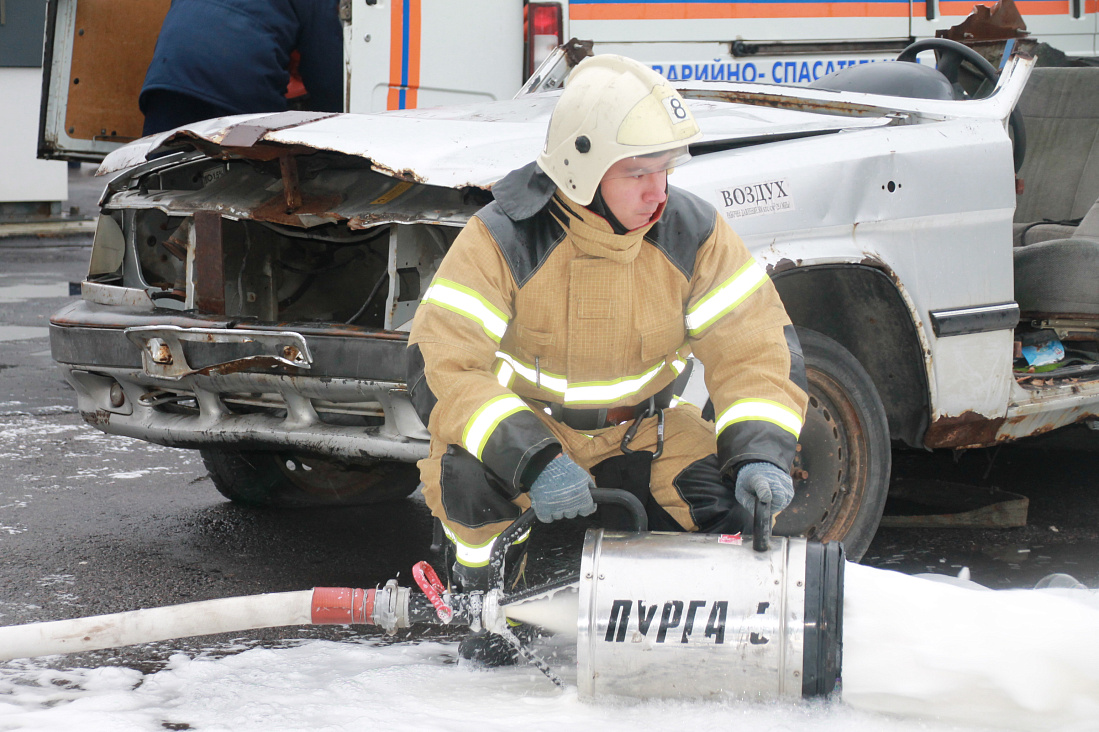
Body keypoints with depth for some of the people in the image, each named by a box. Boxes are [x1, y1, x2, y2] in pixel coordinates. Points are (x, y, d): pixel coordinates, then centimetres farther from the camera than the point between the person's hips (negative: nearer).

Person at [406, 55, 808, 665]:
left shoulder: (693, 234, -14)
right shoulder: (501, 240, -24)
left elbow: (756, 346, -13)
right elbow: (440, 367, -31)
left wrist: (760, 452, -33)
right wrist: (531, 460, -45)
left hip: (642, 431, 3)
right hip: (525, 425, -2)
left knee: (727, 503, -22)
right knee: (466, 473, -34)